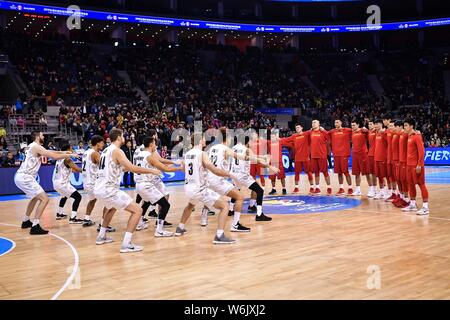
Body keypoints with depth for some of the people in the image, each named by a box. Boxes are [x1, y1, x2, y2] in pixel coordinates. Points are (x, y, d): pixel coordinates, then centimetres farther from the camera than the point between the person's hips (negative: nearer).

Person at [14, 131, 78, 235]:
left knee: (36, 197, 31)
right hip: (25, 177, -10)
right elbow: (55, 156, -15)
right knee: (44, 199, -11)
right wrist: (70, 155, -2)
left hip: (20, 176, 10)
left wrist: (63, 152, 24)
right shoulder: (36, 146, -11)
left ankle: (25, 221, 38)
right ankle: (35, 227, -15)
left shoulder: (33, 146, 18)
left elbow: (49, 152, 31)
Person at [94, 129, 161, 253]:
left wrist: (126, 168, 38)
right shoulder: (117, 151, -10)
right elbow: (133, 168, -19)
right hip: (109, 189, -10)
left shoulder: (106, 150, 17)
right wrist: (151, 171, -7)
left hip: (99, 189, 10)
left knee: (112, 208, 39)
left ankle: (101, 237, 41)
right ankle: (126, 244, -13)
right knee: (137, 210, -7)